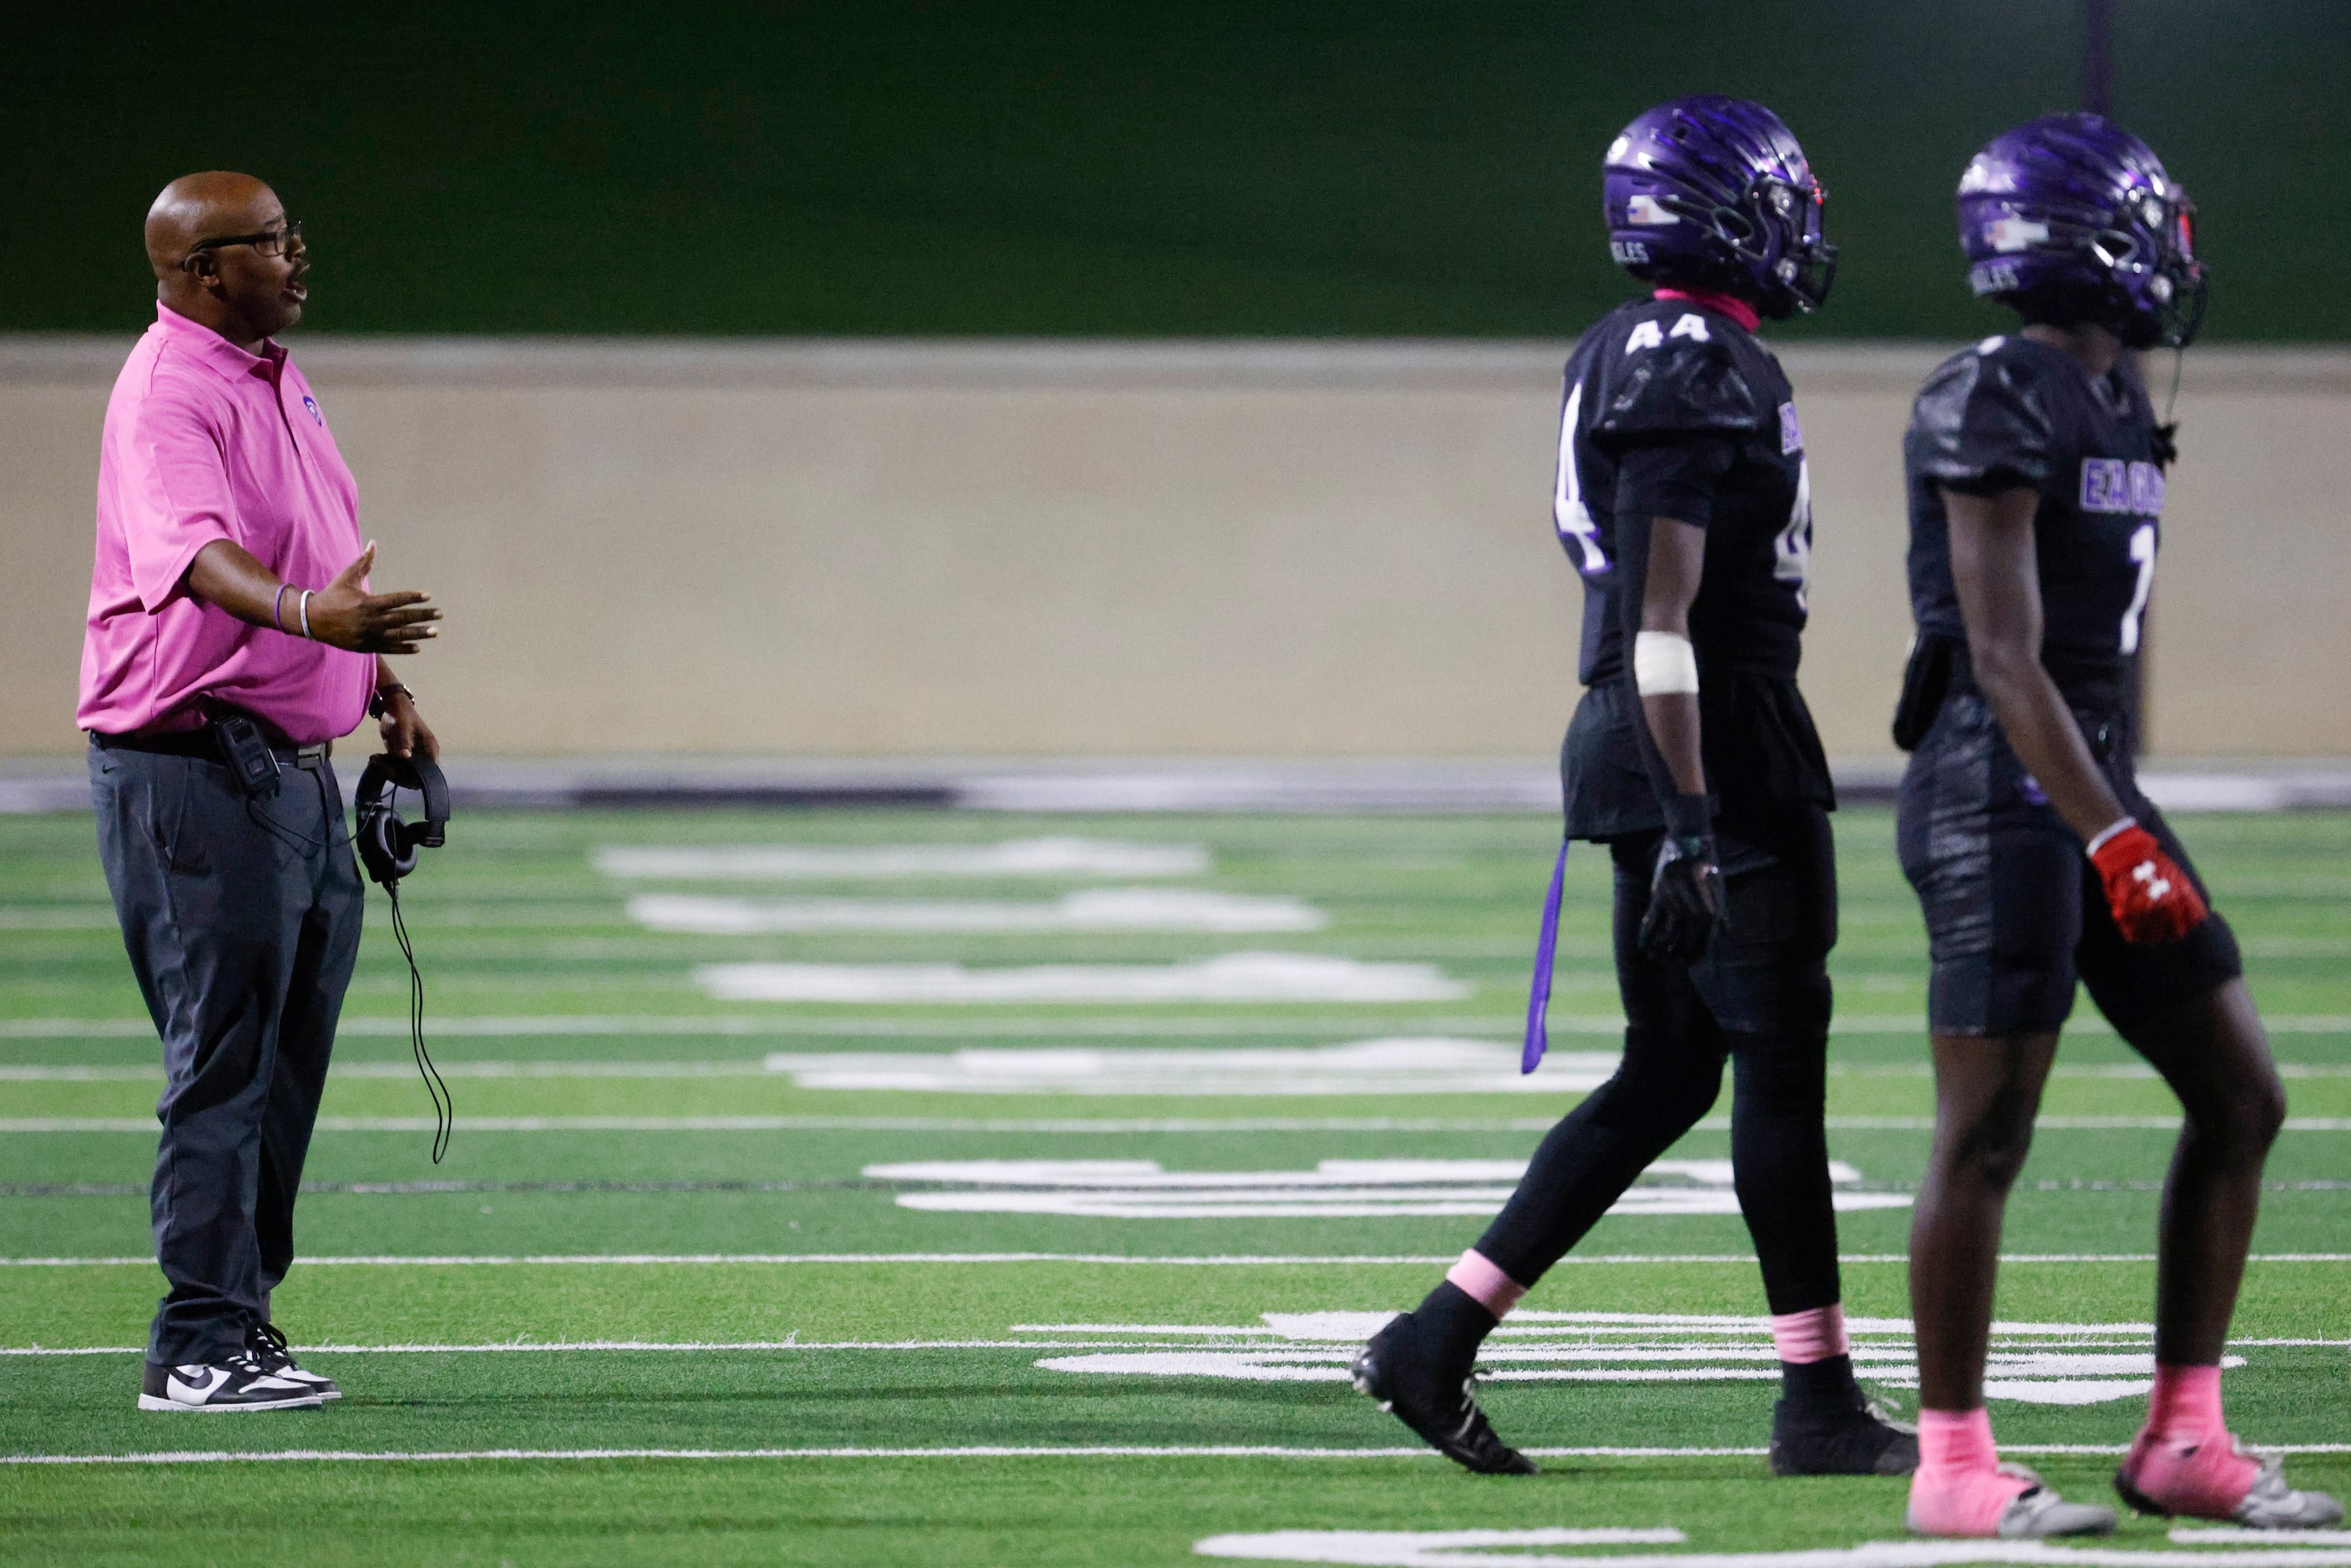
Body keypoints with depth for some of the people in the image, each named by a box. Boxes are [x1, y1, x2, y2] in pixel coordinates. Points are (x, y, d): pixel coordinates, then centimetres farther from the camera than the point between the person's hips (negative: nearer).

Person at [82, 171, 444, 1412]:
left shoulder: (278, 380, 16)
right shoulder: (169, 393, -16)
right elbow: (200, 551, -36)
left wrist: (381, 686, 26)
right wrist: (310, 612, -52)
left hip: (297, 765, 10)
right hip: (195, 765, -10)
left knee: (288, 1056, 13)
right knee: (224, 1059, -9)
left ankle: (240, 1312, 21)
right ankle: (198, 1348, -7)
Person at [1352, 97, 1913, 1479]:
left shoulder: (1635, 358, 16)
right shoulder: (1695, 378, -16)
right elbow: (1663, 621, -21)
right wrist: (1691, 822, -24)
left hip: (1644, 746, 10)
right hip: (1718, 746, -10)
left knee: (1666, 1078, 11)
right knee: (1780, 1065, -2)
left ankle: (1438, 1339, 9)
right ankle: (1820, 1404, 3)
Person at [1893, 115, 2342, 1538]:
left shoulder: (2118, 404, 13)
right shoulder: (1997, 406, -15)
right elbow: (2005, 660, -20)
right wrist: (2114, 840, -23)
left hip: (2095, 784, 10)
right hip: (2001, 792, -10)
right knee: (1988, 1137, -4)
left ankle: (2184, 1443, 12)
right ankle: (1953, 1464, 4)